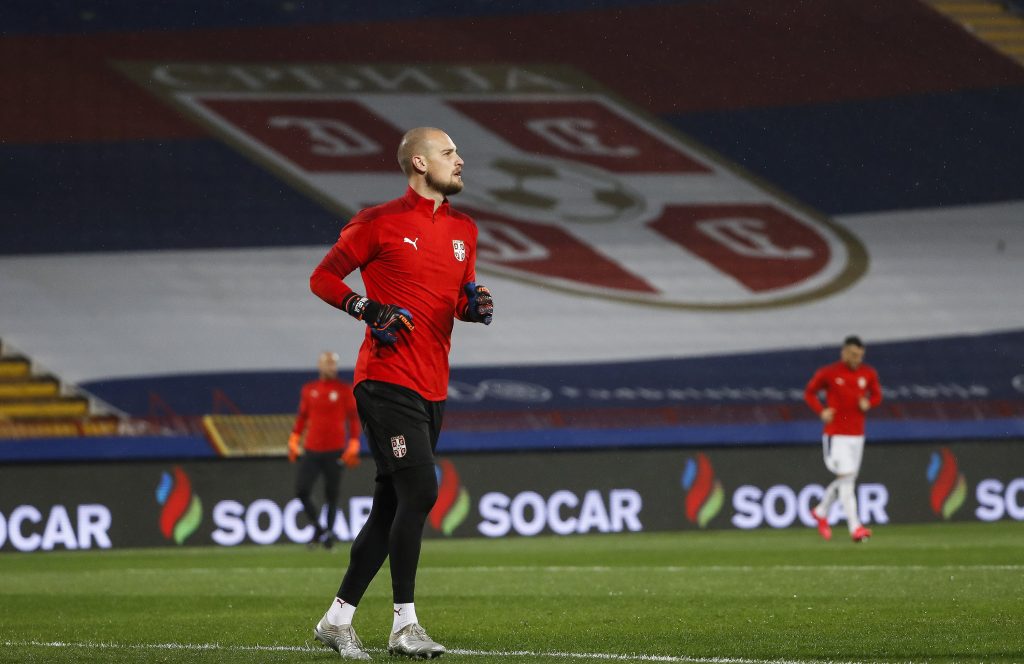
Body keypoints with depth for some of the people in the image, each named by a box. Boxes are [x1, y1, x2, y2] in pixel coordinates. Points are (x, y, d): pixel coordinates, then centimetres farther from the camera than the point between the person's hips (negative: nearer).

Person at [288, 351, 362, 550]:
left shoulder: (344, 390, 0)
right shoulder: (309, 390, 10)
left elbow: (353, 419, -1)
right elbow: (302, 416, 17)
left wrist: (353, 448, -7)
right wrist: (293, 441, 11)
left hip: (334, 451, -3)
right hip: (311, 451, 3)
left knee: (331, 495, 0)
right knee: (301, 491, -7)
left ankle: (329, 532, 10)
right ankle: (318, 527, 9)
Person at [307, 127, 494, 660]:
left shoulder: (463, 230, 16)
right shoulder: (379, 223, -4)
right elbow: (323, 277, 1)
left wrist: (475, 306, 3)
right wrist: (369, 309, -14)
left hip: (433, 389, 8)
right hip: (387, 381, -7)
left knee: (391, 506, 8)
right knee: (419, 491, -17)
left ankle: (337, 619, 17)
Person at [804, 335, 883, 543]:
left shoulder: (868, 374, 5)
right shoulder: (827, 373, -6)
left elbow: (877, 395, 17)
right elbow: (809, 393, 6)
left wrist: (868, 403, -6)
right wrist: (821, 411, -11)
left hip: (857, 435, 5)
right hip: (836, 434, -5)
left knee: (846, 479, 13)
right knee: (846, 478, -13)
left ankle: (821, 512, 36)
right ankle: (855, 528, -16)